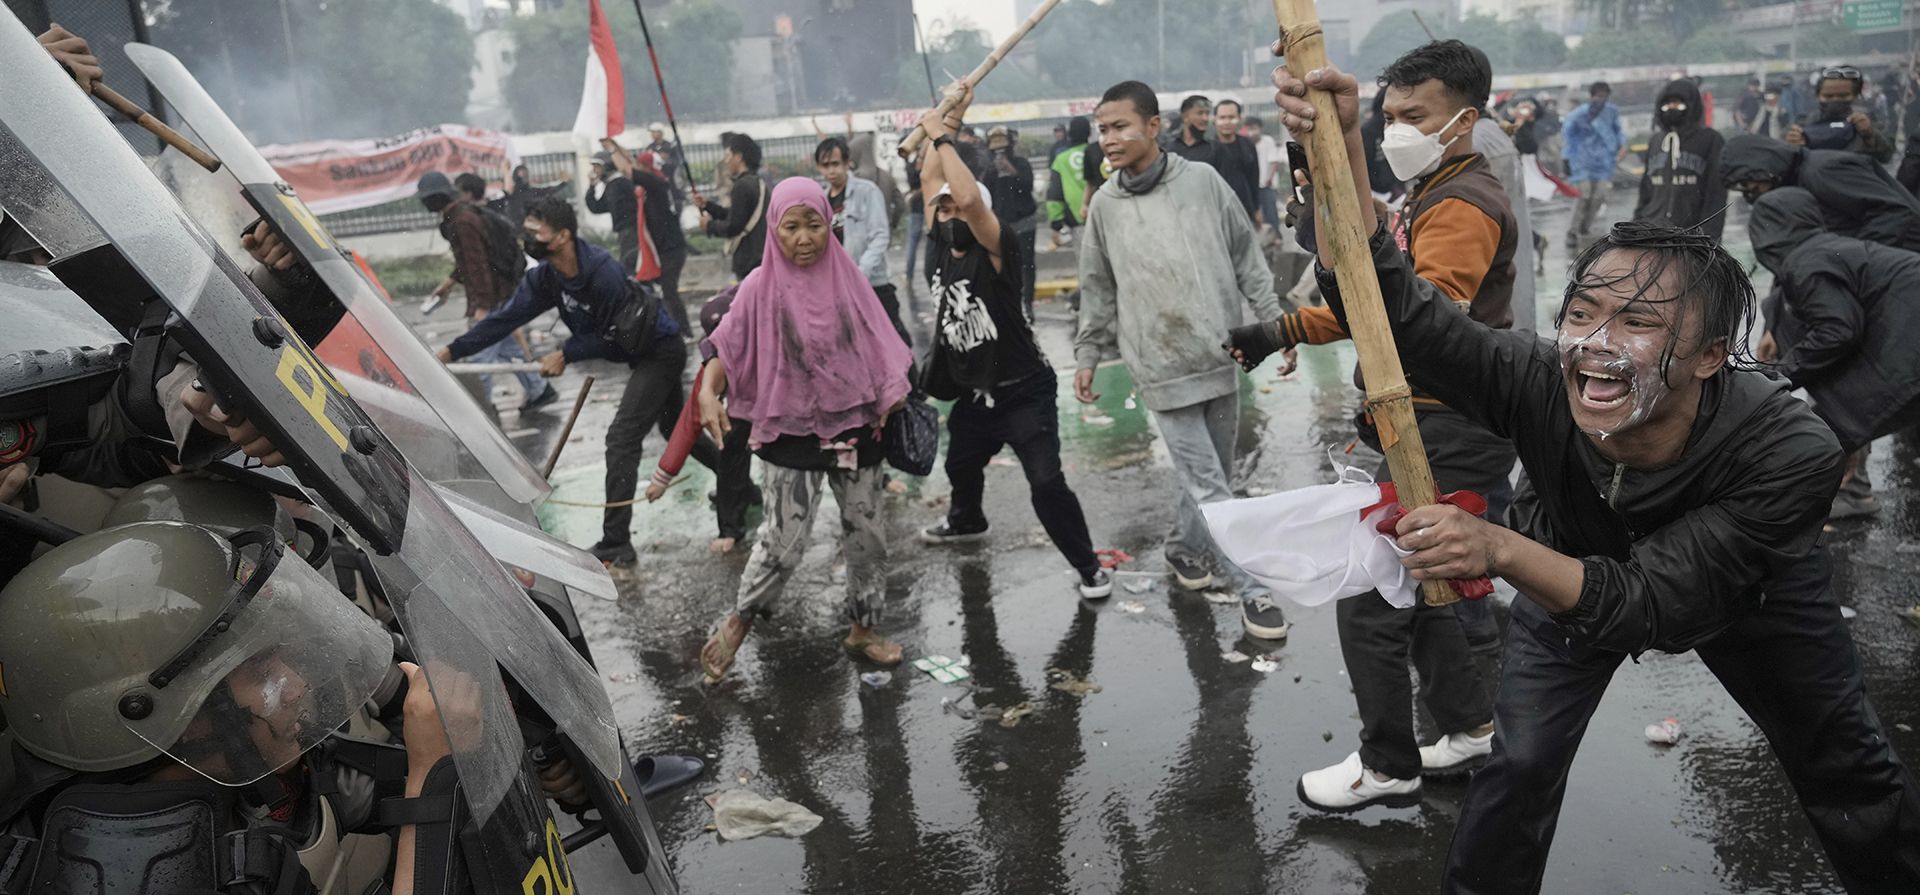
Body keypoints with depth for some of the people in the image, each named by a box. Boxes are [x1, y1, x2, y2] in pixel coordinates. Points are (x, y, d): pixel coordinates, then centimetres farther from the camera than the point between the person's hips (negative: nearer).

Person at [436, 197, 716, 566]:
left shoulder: (604, 274, -33)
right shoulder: (545, 276, -9)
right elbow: (507, 316, -9)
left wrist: (566, 354, -19)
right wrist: (453, 350, -12)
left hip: (660, 351, -9)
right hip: (642, 353, 9)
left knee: (622, 439, -14)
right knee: (674, 428, 24)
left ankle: (616, 543, -10)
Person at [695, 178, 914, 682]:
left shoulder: (846, 277, 0)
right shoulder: (761, 287, -8)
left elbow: (876, 342, 9)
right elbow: (727, 349, -7)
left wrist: (891, 391, -4)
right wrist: (708, 392, -25)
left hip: (855, 424, 3)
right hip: (793, 432, -3)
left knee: (866, 532, 10)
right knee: (784, 540, -4)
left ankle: (862, 630, 28)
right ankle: (738, 622, 20)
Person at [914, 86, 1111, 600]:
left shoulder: (996, 250, -18)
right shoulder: (942, 247, 2)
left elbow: (969, 198, -35)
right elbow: (931, 182, 9)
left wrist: (942, 138, -26)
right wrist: (949, 121, 6)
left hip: (1024, 392, -8)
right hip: (972, 393, 8)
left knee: (1046, 484, -17)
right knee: (960, 466, 28)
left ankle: (1088, 567, -1)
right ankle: (967, 522, 59)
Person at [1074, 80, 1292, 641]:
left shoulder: (1202, 181, -1)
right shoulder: (1105, 205, 2)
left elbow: (1248, 259, 5)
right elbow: (1098, 290, 11)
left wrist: (1275, 322, 3)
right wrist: (1087, 355, 11)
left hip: (1221, 357, 2)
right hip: (1162, 369, -1)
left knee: (1211, 473, 13)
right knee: (1209, 484, -4)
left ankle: (1184, 547, 37)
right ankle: (1253, 589, 5)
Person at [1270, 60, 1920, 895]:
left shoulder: (1791, 453, -41)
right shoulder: (1539, 384, -38)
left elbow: (1648, 604, -43)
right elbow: (1387, 301, -45)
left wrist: (1499, 550, -60)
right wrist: (1341, 151, -60)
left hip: (1746, 590, 0)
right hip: (1576, 560, 0)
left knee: (1851, 777, 14)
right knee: (1518, 764, -3)